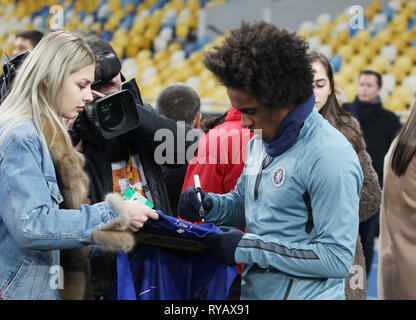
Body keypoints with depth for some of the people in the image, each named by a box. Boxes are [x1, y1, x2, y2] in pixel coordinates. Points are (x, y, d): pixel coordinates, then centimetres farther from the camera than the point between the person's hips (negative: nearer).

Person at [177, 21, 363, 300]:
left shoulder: (329, 157, -22)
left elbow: (337, 258, -24)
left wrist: (247, 247, -21)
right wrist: (209, 206, -3)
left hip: (304, 293, -8)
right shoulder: (260, 139, 5)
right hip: (252, 291, 8)